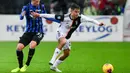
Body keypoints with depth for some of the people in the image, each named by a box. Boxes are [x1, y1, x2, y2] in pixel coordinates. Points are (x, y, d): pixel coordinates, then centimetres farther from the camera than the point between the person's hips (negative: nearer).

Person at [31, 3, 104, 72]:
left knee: (67, 54, 9)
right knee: (63, 42, -39)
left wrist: (98, 23, -39)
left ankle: (54, 66, 27)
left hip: (67, 37, 6)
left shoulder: (80, 18, -18)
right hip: (60, 33, -6)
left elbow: (90, 19, -23)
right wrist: (39, 15, -19)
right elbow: (52, 16, -21)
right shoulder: (65, 17, -26)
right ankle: (53, 60, -39)